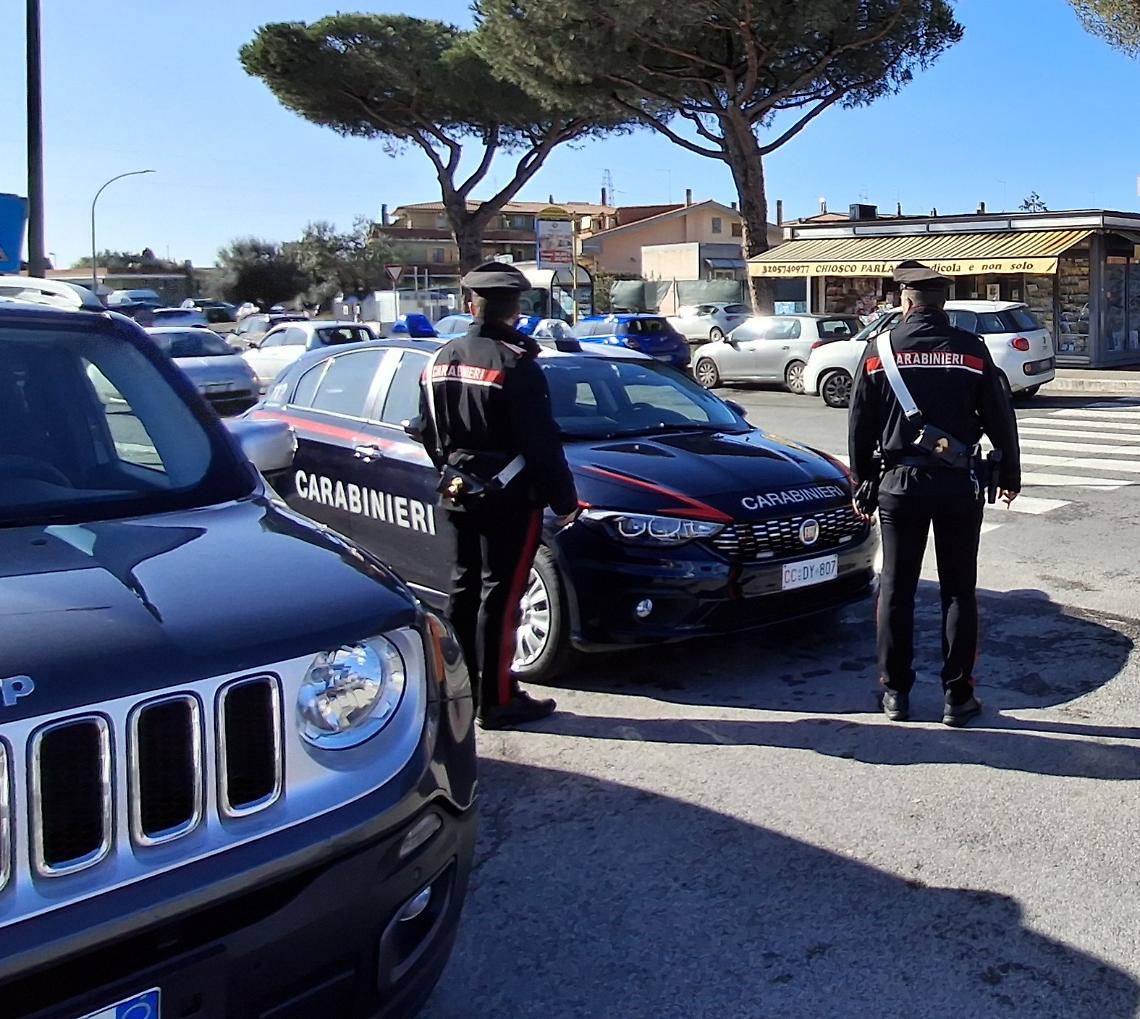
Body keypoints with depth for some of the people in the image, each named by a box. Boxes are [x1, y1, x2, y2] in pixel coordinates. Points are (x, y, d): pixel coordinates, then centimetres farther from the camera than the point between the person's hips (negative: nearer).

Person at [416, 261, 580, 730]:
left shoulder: (442, 360, 7)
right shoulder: (516, 364, -16)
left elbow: (429, 434, 14)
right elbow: (541, 443, -17)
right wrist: (565, 501, -9)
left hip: (459, 495, 7)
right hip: (508, 498, -7)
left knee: (463, 589, 16)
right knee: (499, 597, -2)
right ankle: (496, 701, 5)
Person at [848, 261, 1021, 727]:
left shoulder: (879, 350, -2)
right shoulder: (971, 350, -3)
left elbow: (860, 426, 3)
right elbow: (1000, 420, 3)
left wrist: (862, 482, 13)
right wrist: (1010, 474, 17)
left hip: (900, 482, 0)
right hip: (959, 484, 0)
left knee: (896, 588, 10)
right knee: (959, 591, 8)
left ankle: (895, 692, 14)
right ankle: (957, 696, 12)